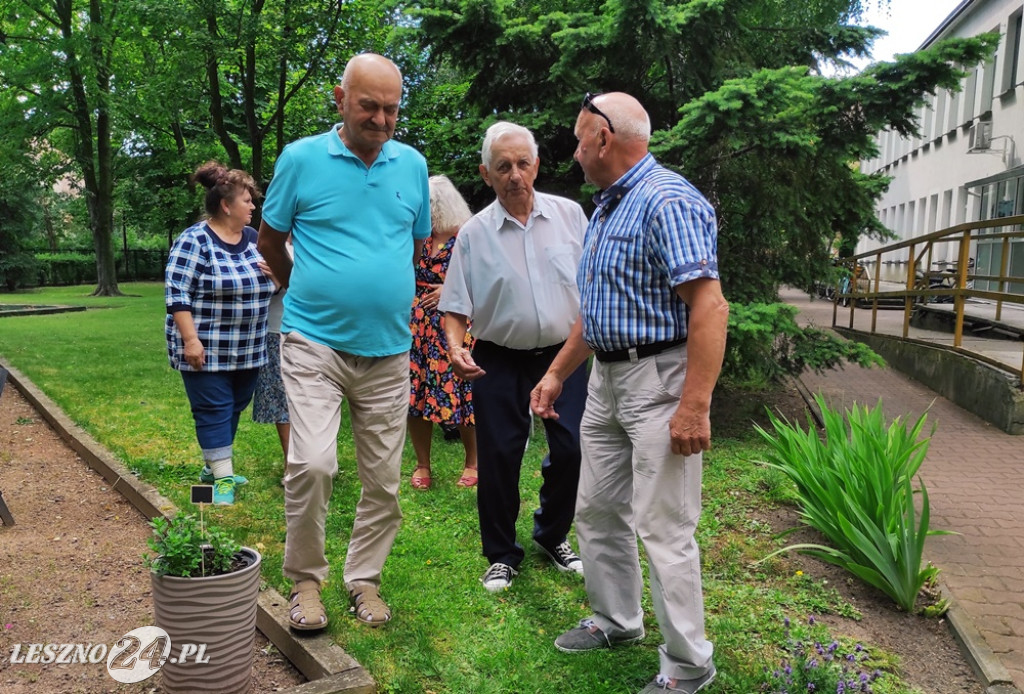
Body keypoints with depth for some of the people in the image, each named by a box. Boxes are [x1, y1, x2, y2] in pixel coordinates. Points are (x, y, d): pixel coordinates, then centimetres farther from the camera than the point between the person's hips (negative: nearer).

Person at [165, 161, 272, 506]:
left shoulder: (254, 239, 8)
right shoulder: (194, 241, -12)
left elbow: (270, 280, 18)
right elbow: (176, 294, -15)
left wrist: (275, 273, -6)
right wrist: (190, 340, -21)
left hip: (246, 349, 7)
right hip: (206, 348, -7)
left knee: (234, 408, 13)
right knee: (213, 410, -2)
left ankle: (212, 466, 28)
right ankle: (223, 477, 3)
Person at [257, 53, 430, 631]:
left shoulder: (413, 165, 8)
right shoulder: (302, 159, -1)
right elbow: (270, 241, 10)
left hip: (389, 348, 3)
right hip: (315, 341, -3)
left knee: (384, 481, 7)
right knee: (313, 464, -15)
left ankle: (364, 579, 27)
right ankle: (306, 579, 9)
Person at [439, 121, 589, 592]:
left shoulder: (570, 215, 2)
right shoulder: (474, 233, -2)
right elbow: (455, 306, -1)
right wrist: (455, 347, -18)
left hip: (564, 355, 1)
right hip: (500, 363, -1)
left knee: (572, 451, 2)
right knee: (498, 458, 2)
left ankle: (552, 535, 29)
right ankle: (502, 555, 23)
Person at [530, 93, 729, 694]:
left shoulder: (668, 202, -16)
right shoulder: (606, 209, 15)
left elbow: (710, 307, -24)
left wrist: (695, 406, -27)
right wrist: (557, 374, 21)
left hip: (658, 380, -10)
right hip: (606, 380, 10)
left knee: (662, 527, -3)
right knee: (598, 511, 17)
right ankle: (616, 622, 36)